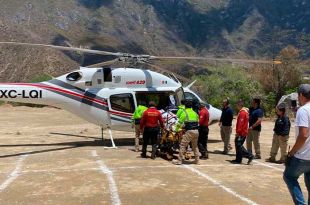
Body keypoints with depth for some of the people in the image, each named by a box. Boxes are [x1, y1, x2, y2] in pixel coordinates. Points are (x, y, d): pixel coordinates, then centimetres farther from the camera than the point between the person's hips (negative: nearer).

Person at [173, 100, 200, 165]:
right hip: (196, 131, 6)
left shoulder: (184, 113, -1)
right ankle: (197, 160, 23)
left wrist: (176, 129, 12)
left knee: (182, 145, 0)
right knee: (195, 146, 20)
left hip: (189, 131, -6)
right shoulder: (195, 113, 16)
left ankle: (179, 160, 0)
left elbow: (180, 122, -2)